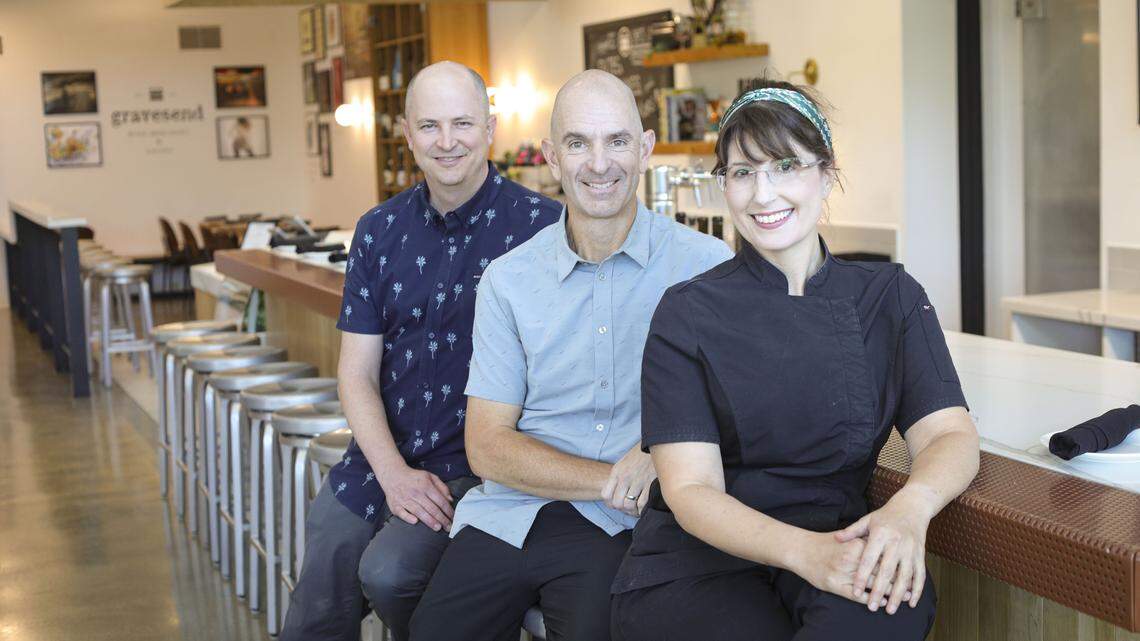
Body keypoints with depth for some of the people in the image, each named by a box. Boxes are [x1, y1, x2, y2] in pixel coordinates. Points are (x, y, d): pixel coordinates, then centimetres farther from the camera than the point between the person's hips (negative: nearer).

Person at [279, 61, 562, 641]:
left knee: (389, 571, -27)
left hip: (477, 467, -5)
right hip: (380, 459, 5)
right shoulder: (379, 231, 7)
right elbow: (357, 373, 5)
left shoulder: (537, 224, -8)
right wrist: (394, 473, -10)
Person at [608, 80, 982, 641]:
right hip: (696, 567, -2)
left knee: (899, 596, -33)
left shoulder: (891, 298, 6)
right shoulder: (688, 314, -2)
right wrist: (804, 550, -29)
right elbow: (690, 489, -10)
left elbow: (950, 435, -4)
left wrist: (909, 508, -29)